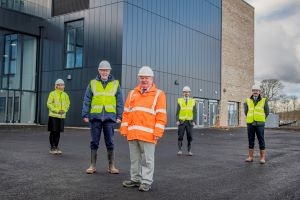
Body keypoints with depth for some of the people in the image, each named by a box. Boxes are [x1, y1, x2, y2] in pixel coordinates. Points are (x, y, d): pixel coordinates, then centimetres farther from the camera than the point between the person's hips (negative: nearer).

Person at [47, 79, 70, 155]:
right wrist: (56, 110, -16)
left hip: (62, 116, 4)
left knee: (58, 132, 9)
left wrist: (64, 110, -4)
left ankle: (56, 147, 18)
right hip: (53, 115, -4)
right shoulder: (52, 94, -3)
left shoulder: (65, 95, 11)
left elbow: (67, 104, 16)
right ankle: (52, 147, 9)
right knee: (53, 132, 0)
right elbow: (49, 104, -7)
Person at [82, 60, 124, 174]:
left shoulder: (115, 84, 8)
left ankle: (111, 166, 13)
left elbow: (120, 102, 6)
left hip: (109, 117, 0)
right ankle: (92, 166, 14)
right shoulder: (92, 83, 8)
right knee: (94, 142, 6)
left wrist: (119, 116, -1)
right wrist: (85, 115, -1)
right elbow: (86, 100, 6)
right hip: (95, 117, 1)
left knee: (110, 142, 4)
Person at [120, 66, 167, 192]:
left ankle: (146, 182, 10)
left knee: (147, 159, 1)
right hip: (132, 133, 5)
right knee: (134, 158, 13)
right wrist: (124, 129, 7)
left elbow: (161, 115, -4)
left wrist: (158, 132, -11)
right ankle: (135, 179, 24)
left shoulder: (158, 94, 3)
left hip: (148, 134, -4)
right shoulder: (132, 93, 16)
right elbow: (126, 113, 14)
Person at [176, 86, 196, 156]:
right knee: (180, 136, -1)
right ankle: (179, 150, 6)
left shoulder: (193, 101, 6)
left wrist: (194, 121, -6)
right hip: (181, 121, -1)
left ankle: (189, 151, 9)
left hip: (189, 122, 1)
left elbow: (194, 112, 4)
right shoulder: (179, 100, 3)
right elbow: (177, 111, 1)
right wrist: (177, 120, -9)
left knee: (190, 137, 1)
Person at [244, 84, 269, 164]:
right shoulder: (248, 101, 6)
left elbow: (266, 112, 9)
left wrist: (261, 120, 11)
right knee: (251, 141, 7)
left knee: (261, 141, -1)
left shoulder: (264, 101, 3)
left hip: (259, 124, -2)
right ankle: (250, 157, 13)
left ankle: (262, 158, 5)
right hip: (250, 124, 2)